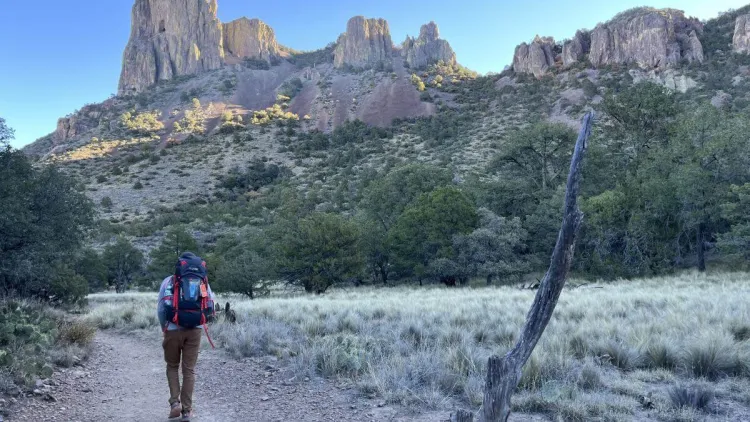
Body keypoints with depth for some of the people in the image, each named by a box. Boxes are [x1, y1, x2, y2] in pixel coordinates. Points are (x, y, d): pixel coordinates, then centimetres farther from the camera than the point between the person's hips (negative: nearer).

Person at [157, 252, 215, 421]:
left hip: (173, 329, -1)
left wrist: (164, 327, 16)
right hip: (195, 330, 1)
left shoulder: (169, 281, 4)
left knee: (172, 366, 18)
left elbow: (160, 308, 1)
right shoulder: (203, 282, 9)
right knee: (189, 370, 9)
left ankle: (175, 402, 4)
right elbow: (211, 305, 1)